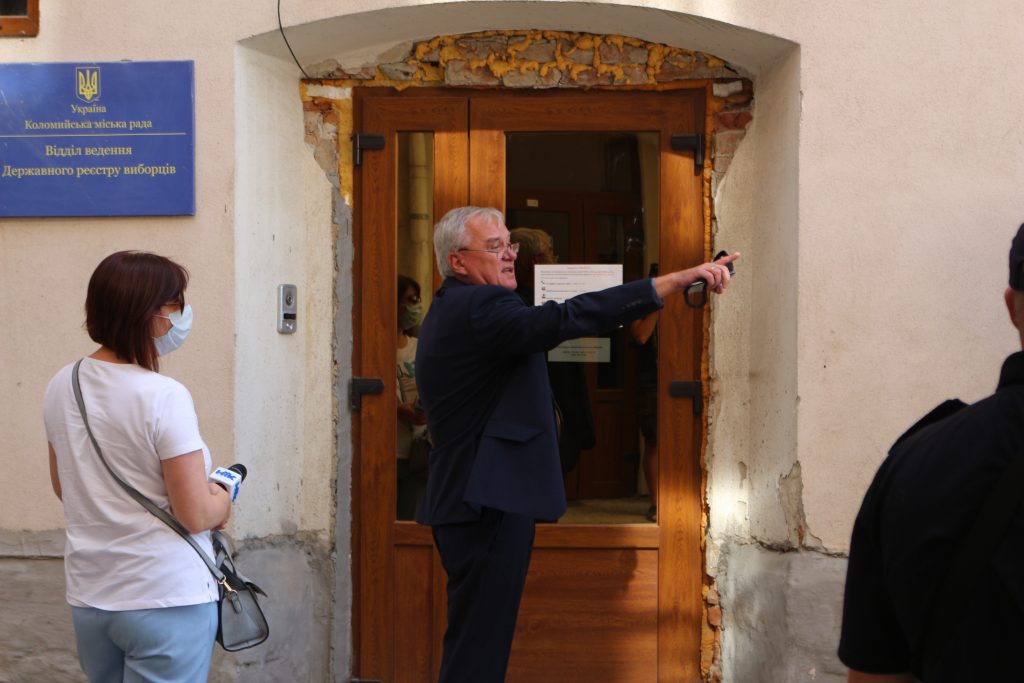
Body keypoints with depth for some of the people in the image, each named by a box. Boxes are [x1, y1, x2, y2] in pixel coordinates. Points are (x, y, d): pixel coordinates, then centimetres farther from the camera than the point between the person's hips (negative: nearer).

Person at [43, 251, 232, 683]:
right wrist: (222, 502, 1)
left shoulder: (61, 387, 1)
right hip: (166, 599, -7)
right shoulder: (164, 397, -20)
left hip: (88, 597, 7)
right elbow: (196, 515, -18)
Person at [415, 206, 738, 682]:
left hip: (465, 498, 11)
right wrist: (678, 279, -34)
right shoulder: (479, 308, -17)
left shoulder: (449, 312, 18)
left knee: (473, 639, 18)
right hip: (488, 503, -11)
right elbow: (568, 319, -31)